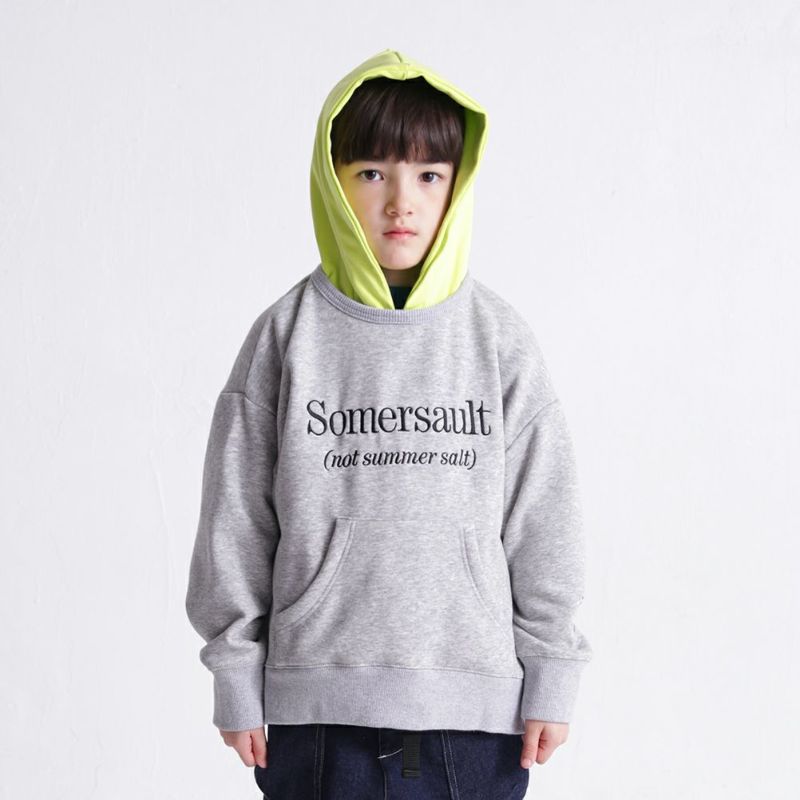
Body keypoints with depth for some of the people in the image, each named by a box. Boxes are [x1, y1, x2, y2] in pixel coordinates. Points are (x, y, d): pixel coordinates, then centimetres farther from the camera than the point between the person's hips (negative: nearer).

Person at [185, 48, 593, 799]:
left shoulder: (500, 337, 2)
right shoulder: (286, 336, 0)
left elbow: (545, 521, 4)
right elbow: (235, 521, 3)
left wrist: (551, 679, 3)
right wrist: (236, 680, 2)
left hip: (477, 708, 1)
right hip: (319, 710, 0)